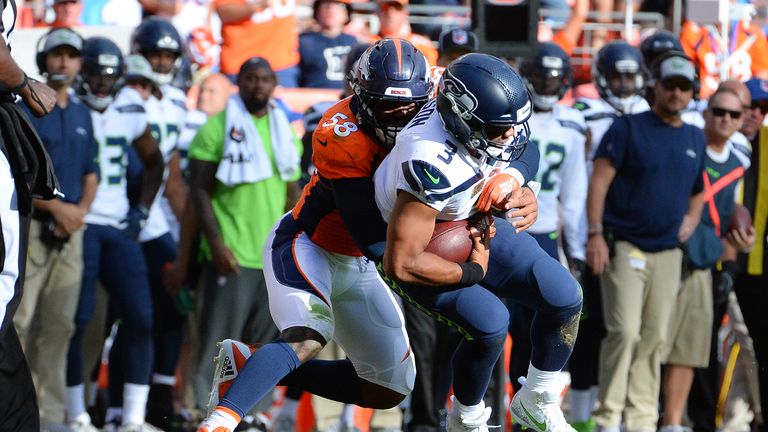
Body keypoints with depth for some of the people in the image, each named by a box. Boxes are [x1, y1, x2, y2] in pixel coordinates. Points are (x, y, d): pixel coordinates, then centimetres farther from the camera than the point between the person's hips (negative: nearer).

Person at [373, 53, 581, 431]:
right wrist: (473, 272, -24)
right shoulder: (432, 165, -41)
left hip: (475, 228, 7)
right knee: (490, 324, -26)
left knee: (564, 299, -2)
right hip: (421, 248, -7)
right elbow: (402, 264, -38)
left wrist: (524, 196, -18)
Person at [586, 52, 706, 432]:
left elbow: (699, 188, 28)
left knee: (655, 337, 6)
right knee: (625, 331, -14)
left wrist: (692, 217, 9)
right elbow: (600, 181, -7)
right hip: (624, 246, -5)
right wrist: (595, 234, -15)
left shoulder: (695, 139, 14)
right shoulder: (629, 129, -3)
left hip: (669, 253, 5)